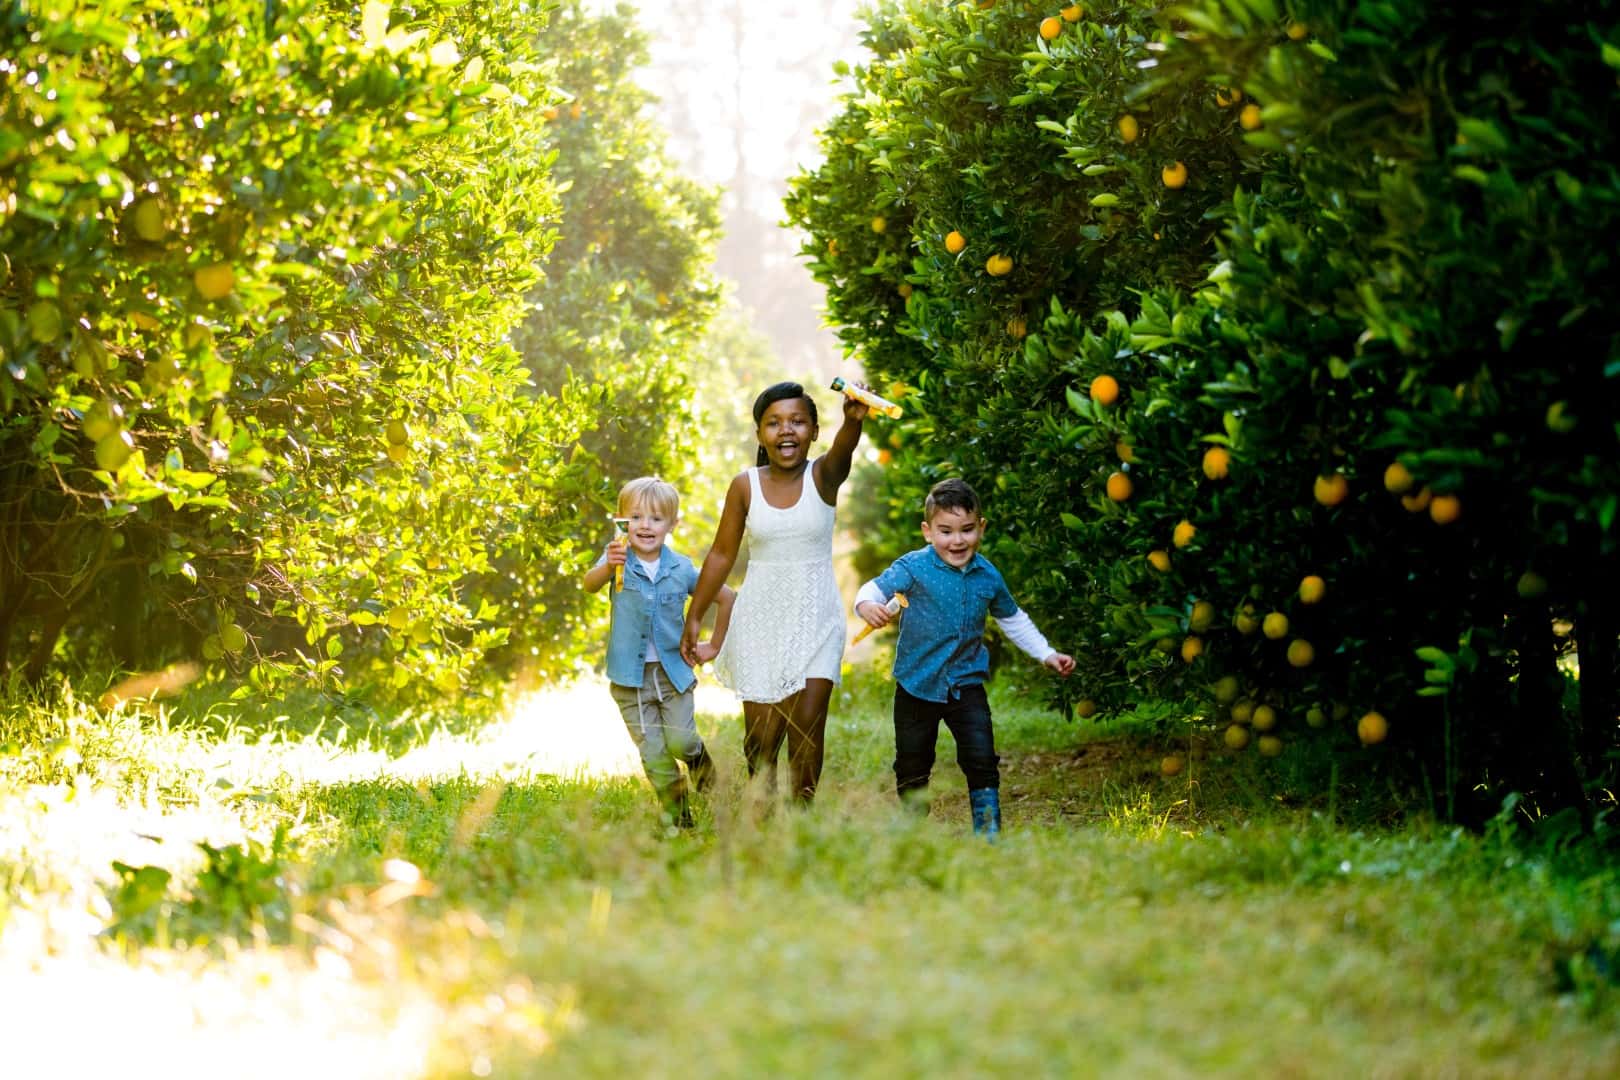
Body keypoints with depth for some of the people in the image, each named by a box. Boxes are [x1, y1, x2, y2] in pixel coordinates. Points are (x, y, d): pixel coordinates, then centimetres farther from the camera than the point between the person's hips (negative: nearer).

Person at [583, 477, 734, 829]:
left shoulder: (682, 568, -2)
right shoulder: (618, 559, -6)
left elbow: (727, 598, 12)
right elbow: (589, 584, -28)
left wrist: (715, 645, 10)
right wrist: (608, 566, -49)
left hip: (673, 671, 0)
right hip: (631, 679, 0)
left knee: (680, 742, -13)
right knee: (654, 757, 1)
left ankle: (701, 761, 21)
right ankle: (679, 820, 15)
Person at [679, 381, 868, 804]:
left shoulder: (822, 476, -7)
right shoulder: (745, 486, -2)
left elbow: (842, 451, -31)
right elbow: (722, 554, 6)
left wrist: (853, 421, -54)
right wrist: (694, 617, 8)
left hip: (815, 615, -1)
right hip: (761, 617, 1)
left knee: (807, 723, -10)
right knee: (762, 733, 3)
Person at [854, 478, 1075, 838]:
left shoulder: (988, 577, 2)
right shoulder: (914, 568, -11)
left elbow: (1012, 620, 18)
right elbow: (876, 588, -21)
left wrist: (1047, 655, 20)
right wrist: (868, 605, -45)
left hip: (966, 685, 2)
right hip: (916, 686, -2)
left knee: (982, 761, -8)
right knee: (912, 768, 10)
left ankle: (988, 831, 1)